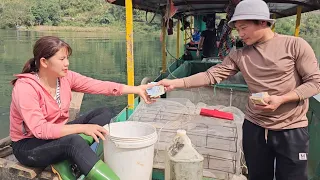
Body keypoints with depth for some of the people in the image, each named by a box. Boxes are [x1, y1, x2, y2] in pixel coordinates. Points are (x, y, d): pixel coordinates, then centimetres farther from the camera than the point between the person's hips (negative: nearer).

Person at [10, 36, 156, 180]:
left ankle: (63, 162, -18)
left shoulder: (65, 77, -6)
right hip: (29, 146, -7)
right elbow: (40, 129, -31)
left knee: (104, 114, -6)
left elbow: (99, 86, -13)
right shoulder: (25, 87, -24)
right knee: (73, 141, -37)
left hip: (57, 134, 8)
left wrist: (136, 89, -20)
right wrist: (82, 128, -36)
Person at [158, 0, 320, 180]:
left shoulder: (295, 45, -9)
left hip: (291, 129, -3)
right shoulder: (239, 55, 1)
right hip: (254, 127, 3)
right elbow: (212, 75, -6)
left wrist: (281, 99, -22)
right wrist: (175, 83, -15)